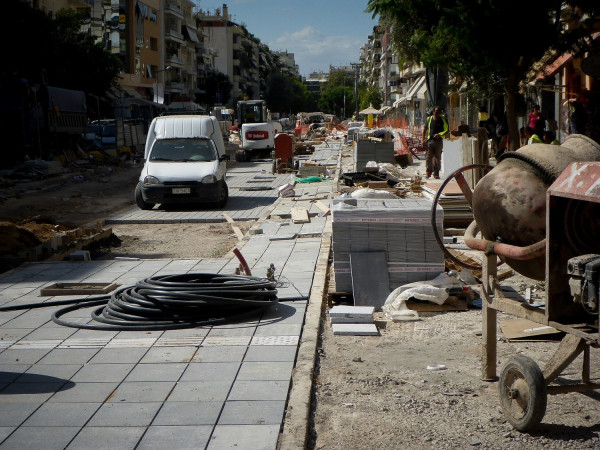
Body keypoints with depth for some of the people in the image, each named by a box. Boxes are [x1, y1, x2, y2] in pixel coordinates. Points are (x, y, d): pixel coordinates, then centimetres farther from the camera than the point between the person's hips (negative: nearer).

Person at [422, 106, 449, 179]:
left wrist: (439, 134, -13)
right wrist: (423, 139, 5)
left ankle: (436, 173, 6)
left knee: (438, 157, 1)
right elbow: (424, 129, 14)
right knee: (428, 157, -5)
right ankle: (429, 171, 5)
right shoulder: (429, 119, 7)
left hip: (439, 141, 0)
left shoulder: (443, 120, 4)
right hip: (430, 140, 0)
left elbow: (446, 130, 4)